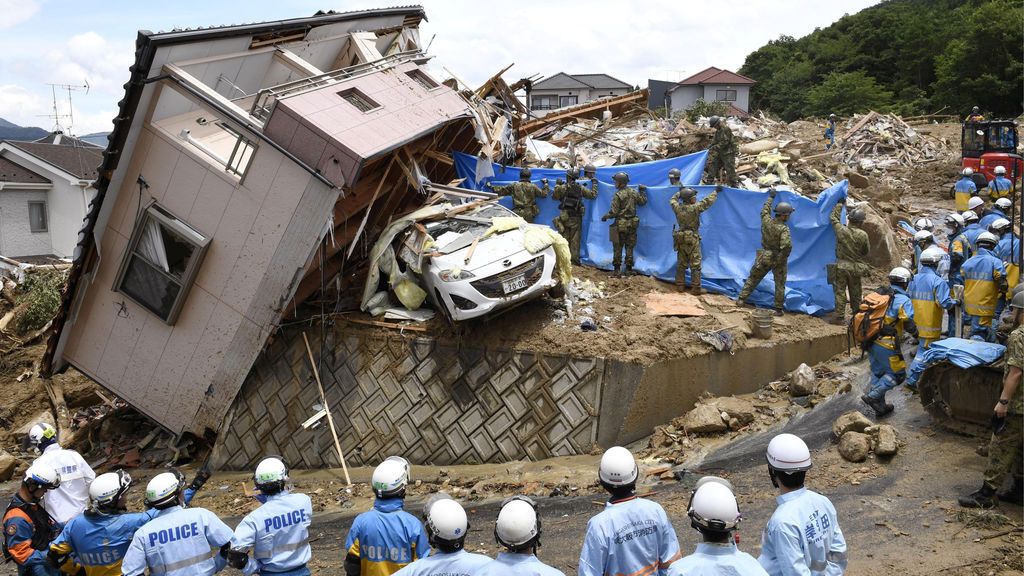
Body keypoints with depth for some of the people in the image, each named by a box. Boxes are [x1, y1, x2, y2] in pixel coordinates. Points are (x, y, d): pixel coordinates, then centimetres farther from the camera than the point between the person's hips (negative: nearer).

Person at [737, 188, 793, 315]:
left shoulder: (766, 221, -10)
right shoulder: (784, 229, -24)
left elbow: (765, 210, 12)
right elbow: (787, 245, -37)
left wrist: (771, 197, 24)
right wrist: (783, 257, -18)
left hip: (764, 257, 4)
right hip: (778, 260, -4)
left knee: (753, 278, 18)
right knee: (780, 284, 8)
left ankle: (742, 299, 21)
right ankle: (778, 309, 11)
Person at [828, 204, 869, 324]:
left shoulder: (841, 230, -10)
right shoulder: (863, 235, -12)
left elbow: (834, 218, 9)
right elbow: (866, 252, 2)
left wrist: (839, 204, 20)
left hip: (841, 266, 0)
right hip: (855, 268, 1)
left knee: (840, 291, 3)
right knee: (855, 291, 15)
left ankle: (839, 316, 1)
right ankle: (857, 313, 27)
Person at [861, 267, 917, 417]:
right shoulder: (903, 300, -11)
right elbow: (908, 323, -15)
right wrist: (915, 332, 6)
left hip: (870, 342, 8)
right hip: (886, 345, -8)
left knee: (877, 374, 18)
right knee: (897, 374, 6)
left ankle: (880, 406, 25)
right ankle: (872, 396, -6)